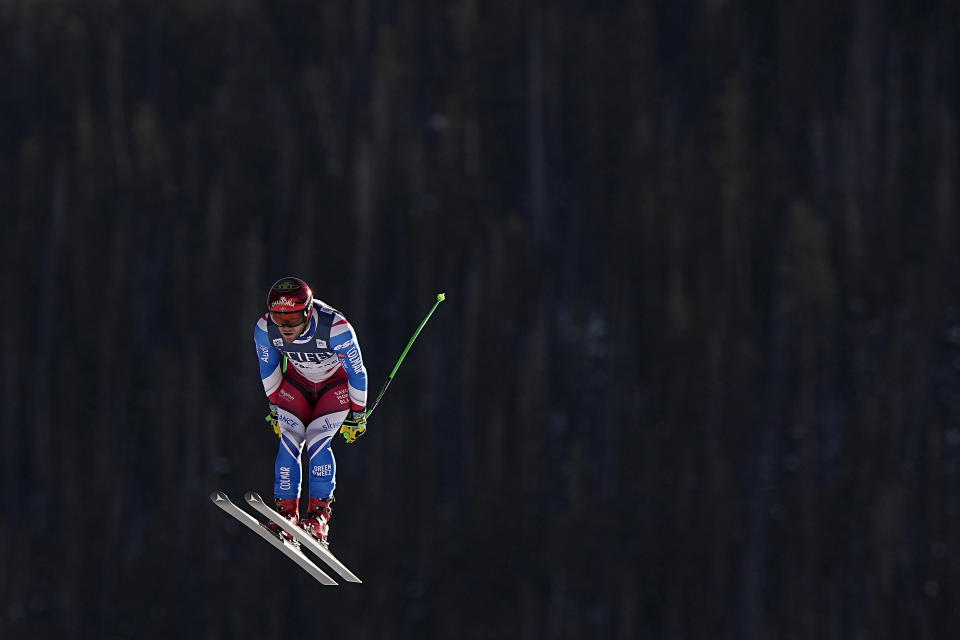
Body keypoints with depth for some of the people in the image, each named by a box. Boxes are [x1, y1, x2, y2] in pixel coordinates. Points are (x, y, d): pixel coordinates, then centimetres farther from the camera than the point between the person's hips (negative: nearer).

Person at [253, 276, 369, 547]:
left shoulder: (336, 328, -37)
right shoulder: (265, 329, -27)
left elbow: (357, 372, -20)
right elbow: (268, 369, -4)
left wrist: (356, 416, -9)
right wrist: (274, 406, 6)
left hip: (337, 383, -3)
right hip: (297, 380, 3)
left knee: (317, 442, -20)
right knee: (289, 441, -15)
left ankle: (320, 515, -13)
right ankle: (286, 513, -9)